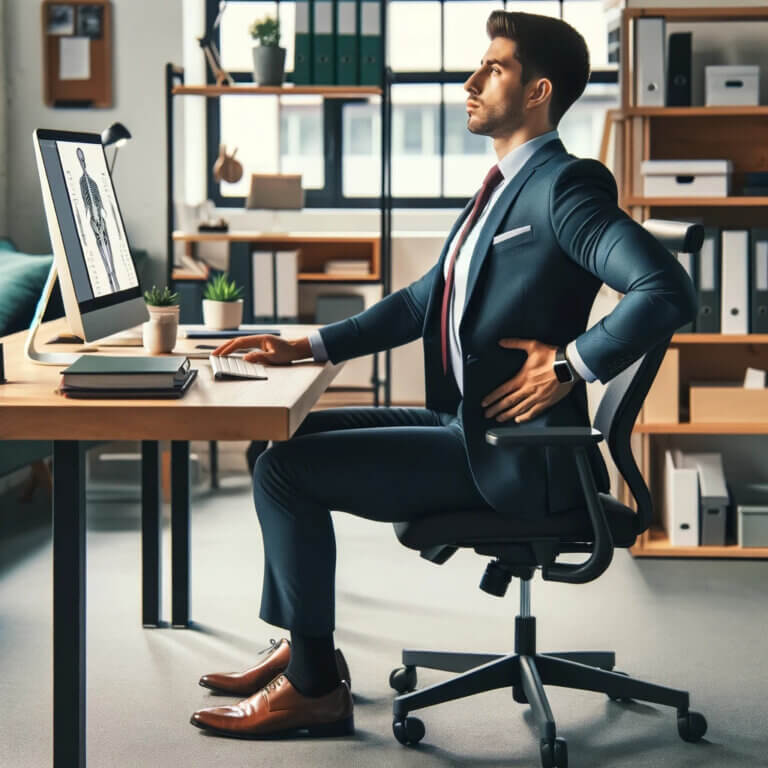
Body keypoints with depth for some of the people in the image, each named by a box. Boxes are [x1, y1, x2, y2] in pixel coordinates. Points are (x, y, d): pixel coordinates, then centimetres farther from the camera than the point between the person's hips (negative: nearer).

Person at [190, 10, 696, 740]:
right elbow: (422, 300, 22)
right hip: (465, 425, 10)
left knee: (287, 469, -14)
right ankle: (298, 644, 19)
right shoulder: (503, 187, 16)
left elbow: (668, 289, -28)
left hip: (513, 454, -10)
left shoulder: (563, 186, -15)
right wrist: (312, 345, 13)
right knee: (284, 437, 14)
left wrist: (569, 365, -22)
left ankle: (313, 686, -2)